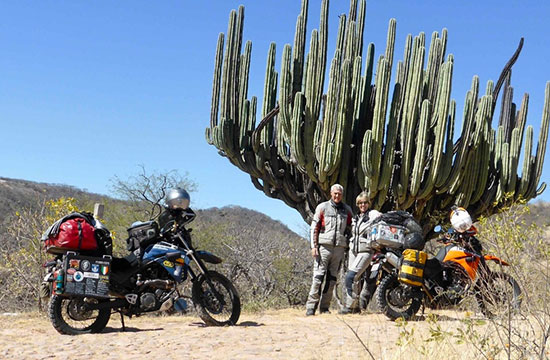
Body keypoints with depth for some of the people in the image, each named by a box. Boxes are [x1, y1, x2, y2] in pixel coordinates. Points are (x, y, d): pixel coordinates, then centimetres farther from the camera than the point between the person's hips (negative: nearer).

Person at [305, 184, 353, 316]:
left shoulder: (347, 210, 14)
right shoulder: (322, 207, 4)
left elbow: (349, 230, 19)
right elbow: (315, 228, 2)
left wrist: (348, 248, 11)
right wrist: (314, 246, -6)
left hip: (339, 248, 3)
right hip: (324, 246, -3)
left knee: (332, 279, 4)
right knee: (318, 277, -8)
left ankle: (324, 307, 11)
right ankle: (311, 306, -5)